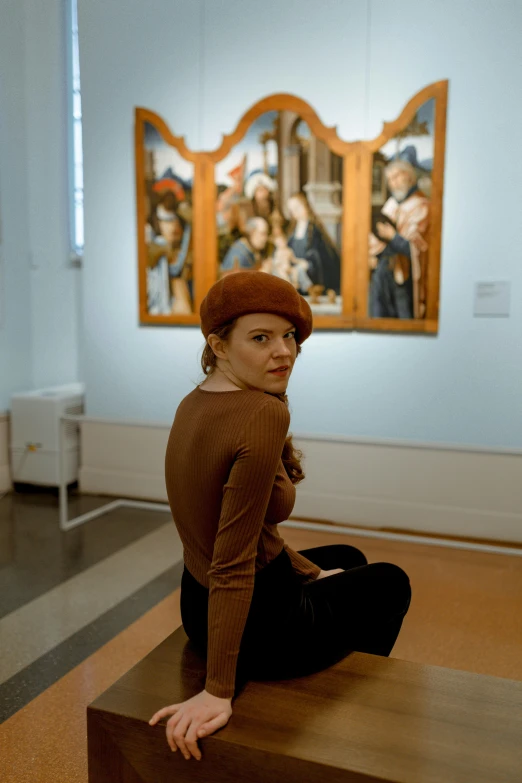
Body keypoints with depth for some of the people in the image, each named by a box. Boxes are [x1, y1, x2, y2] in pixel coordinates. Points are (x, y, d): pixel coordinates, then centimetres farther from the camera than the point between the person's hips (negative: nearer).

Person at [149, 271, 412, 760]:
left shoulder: (196, 403, -1)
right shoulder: (264, 415, -30)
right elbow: (232, 564, -30)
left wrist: (310, 571, 16)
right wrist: (218, 691, -24)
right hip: (260, 625, -8)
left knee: (347, 560, 34)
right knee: (391, 584, 23)